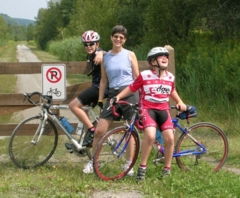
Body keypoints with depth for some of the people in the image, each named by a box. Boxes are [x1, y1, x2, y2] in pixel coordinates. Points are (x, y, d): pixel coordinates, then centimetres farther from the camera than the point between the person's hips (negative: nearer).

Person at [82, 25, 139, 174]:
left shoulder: (130, 55, 3)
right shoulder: (106, 57, 10)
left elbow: (137, 78, 4)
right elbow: (104, 81, 13)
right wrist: (100, 100, 8)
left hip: (130, 94, -2)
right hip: (113, 95, 2)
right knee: (99, 131, -3)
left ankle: (129, 164, 14)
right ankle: (92, 162, 11)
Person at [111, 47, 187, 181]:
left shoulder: (170, 77, 6)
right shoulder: (145, 75, -9)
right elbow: (131, 88, 0)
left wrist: (180, 102, 18)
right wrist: (118, 96, -8)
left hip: (163, 110, 5)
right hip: (147, 109, -4)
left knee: (170, 138, -11)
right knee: (150, 135, -28)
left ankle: (167, 169, 7)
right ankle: (142, 167, -13)